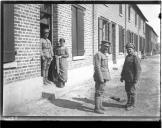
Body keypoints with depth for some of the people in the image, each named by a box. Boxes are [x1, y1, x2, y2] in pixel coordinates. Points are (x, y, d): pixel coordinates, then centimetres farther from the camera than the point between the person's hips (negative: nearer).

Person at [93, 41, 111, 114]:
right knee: (98, 92, -4)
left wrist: (106, 77, 20)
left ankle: (100, 106, 25)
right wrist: (101, 78, -23)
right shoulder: (98, 55, -16)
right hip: (100, 76, -10)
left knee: (101, 91, 15)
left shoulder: (104, 55, 15)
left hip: (104, 76, 10)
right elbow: (97, 67, -20)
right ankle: (96, 108, 2)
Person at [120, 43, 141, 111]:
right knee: (127, 90, 15)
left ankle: (132, 105, 13)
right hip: (127, 78, 8)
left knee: (132, 91, 0)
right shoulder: (127, 57, 10)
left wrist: (136, 80, -21)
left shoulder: (136, 58, -17)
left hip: (132, 79, -8)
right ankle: (129, 102, 30)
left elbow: (138, 70, -19)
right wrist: (122, 76, 14)